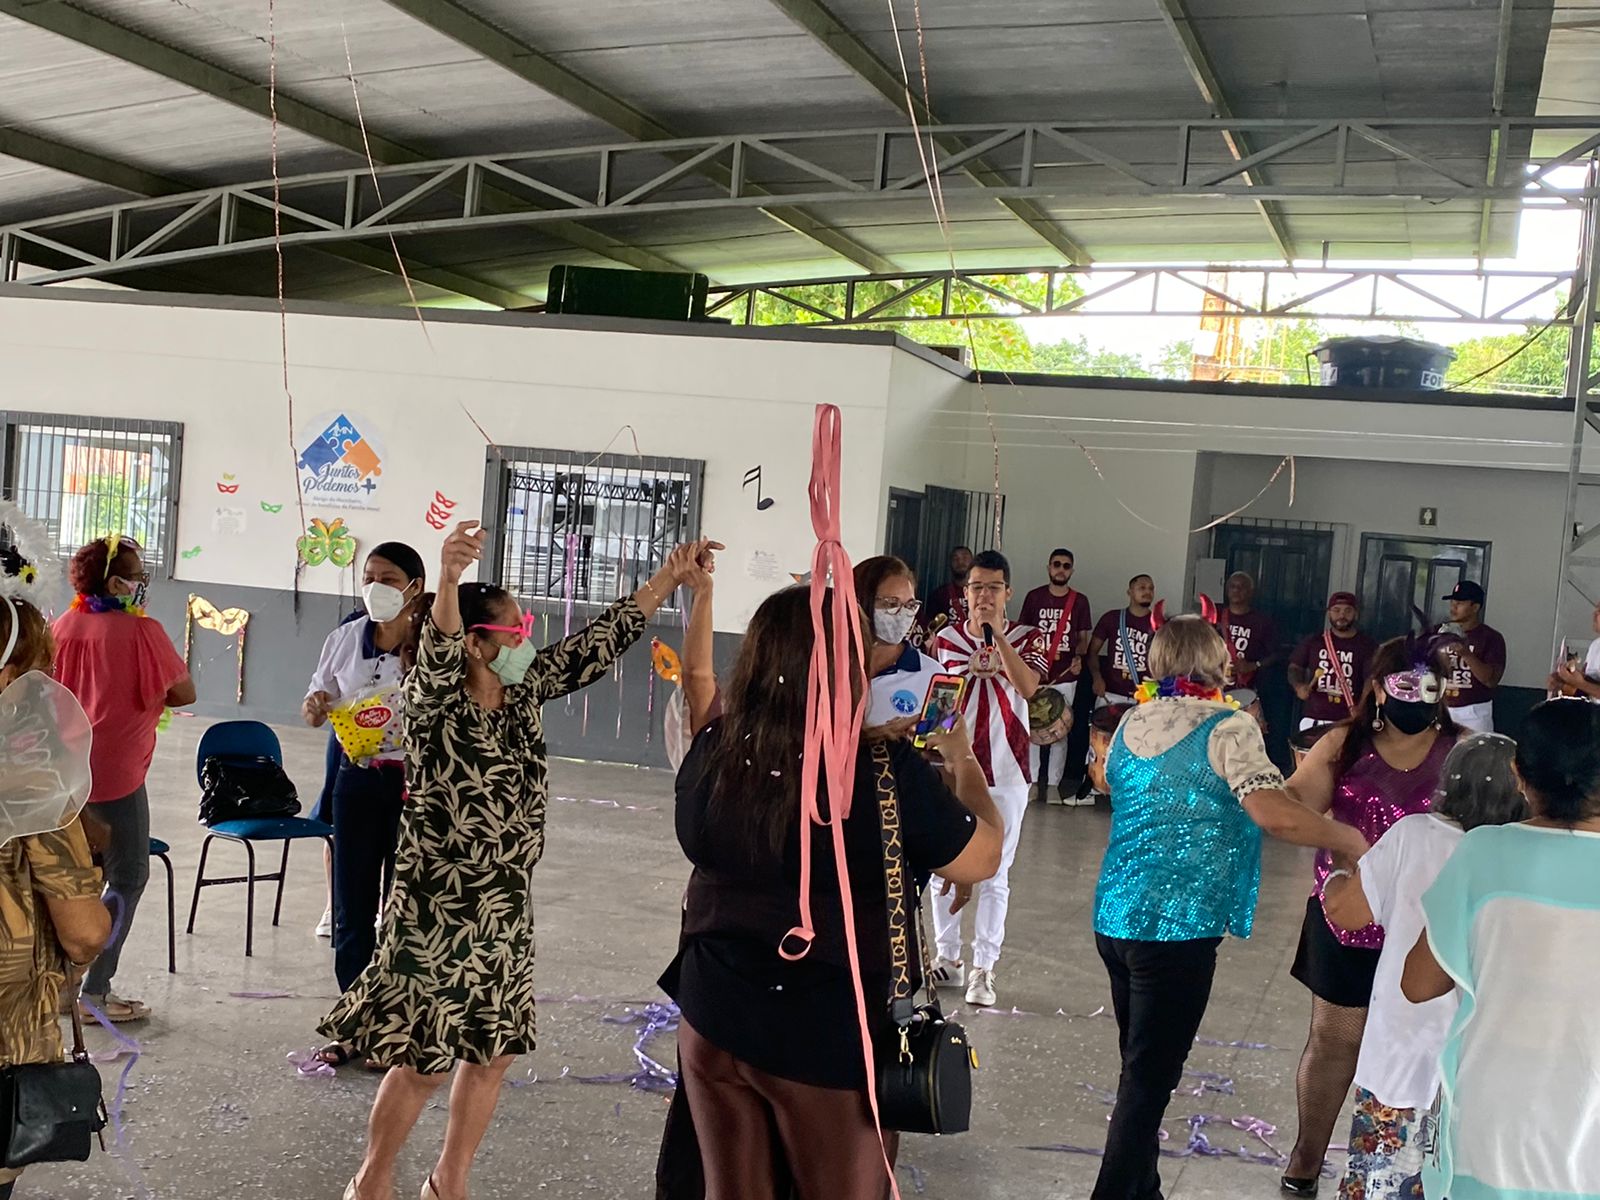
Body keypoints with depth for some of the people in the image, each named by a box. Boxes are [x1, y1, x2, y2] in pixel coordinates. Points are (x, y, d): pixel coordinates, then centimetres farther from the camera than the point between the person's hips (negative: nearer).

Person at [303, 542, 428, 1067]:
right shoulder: (346, 638, 3)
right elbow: (317, 705, 13)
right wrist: (315, 707, -10)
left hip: (413, 781, -4)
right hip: (357, 778, 4)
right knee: (351, 907, 10)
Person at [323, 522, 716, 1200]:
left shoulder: (526, 691, 2)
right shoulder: (436, 701, -17)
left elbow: (599, 643, 7)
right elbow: (437, 655, -39)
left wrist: (669, 577, 3)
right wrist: (448, 579, -59)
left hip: (505, 907, 7)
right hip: (438, 908, -7)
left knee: (492, 1053, 14)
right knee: (423, 1062, 3)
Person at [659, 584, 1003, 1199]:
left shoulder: (711, 751, -9)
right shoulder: (884, 770, -21)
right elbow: (982, 859, -8)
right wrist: (962, 758, 10)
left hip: (712, 1017, 3)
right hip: (831, 1036, -3)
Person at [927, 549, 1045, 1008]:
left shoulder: (1026, 638, -2)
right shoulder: (945, 639, 5)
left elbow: (1028, 686, -21)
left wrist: (997, 634, -22)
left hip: (1004, 771, -3)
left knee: (994, 876, 0)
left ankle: (983, 967, 6)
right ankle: (948, 955, 24)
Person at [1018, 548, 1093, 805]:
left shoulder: (1079, 601, 5)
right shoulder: (1034, 597, 4)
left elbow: (1083, 636, 11)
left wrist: (1078, 657, -9)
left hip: (1065, 676, 0)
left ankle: (1053, 783, 8)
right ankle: (1032, 780, 9)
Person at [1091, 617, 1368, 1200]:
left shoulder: (1132, 722, 9)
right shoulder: (1228, 727, -11)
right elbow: (1275, 814, -23)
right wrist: (1351, 839, -9)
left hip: (1115, 917, 7)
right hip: (1179, 927, -7)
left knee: (1140, 1066, 19)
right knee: (1149, 1079, 0)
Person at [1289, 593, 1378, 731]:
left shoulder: (1368, 646, -1)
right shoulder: (1314, 641, 9)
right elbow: (1295, 667, 16)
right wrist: (1299, 686, -8)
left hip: (1348, 722, -3)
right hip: (1313, 720, 3)